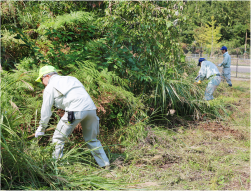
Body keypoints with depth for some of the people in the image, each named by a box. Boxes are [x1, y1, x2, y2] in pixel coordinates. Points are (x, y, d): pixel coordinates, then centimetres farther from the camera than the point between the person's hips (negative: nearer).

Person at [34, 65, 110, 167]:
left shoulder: (50, 87, 14)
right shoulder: (71, 79, 31)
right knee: (91, 139, 21)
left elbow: (46, 110, 14)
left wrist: (41, 128, 25)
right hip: (91, 108, 7)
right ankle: (105, 164, 22)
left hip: (76, 110, -6)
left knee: (58, 138, 8)